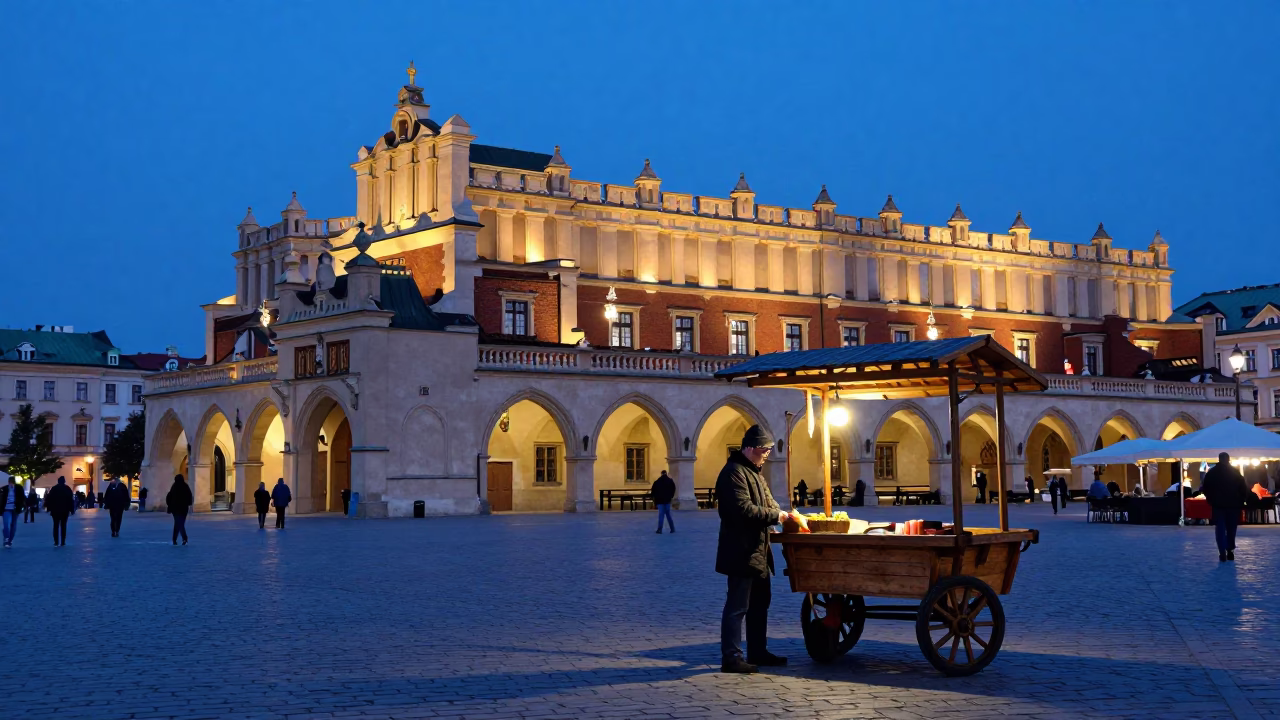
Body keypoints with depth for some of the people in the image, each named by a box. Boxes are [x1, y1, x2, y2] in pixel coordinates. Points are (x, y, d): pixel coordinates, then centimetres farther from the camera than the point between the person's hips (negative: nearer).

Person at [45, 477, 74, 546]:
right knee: (63, 526, 4)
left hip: (55, 510, 0)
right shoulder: (67, 488, 2)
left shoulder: (53, 489, 1)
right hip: (65, 510, 0)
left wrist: (49, 509, 1)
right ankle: (63, 543, -1)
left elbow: (49, 499, -2)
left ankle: (56, 543, -3)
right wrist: (71, 509, 2)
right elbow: (71, 500, -1)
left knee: (56, 526, 4)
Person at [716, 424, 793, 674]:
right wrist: (776, 515, -18)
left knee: (760, 603, 17)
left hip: (757, 551, 11)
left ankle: (758, 652, 26)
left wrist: (785, 514, 2)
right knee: (737, 606, -7)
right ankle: (731, 658, -3)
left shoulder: (754, 471, 18)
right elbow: (744, 510, -25)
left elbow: (767, 501, 22)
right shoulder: (734, 473, -17)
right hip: (741, 552, -11)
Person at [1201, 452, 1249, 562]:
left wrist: (1211, 500, 12)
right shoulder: (1235, 472, 1)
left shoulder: (1211, 472, 2)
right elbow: (1243, 488, -2)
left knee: (1220, 529, 0)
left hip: (1218, 504, 0)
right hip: (1233, 505, 0)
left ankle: (1222, 553, -10)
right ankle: (1230, 551, 10)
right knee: (1231, 529, 12)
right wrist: (1241, 501, 6)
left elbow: (1205, 488, 2)